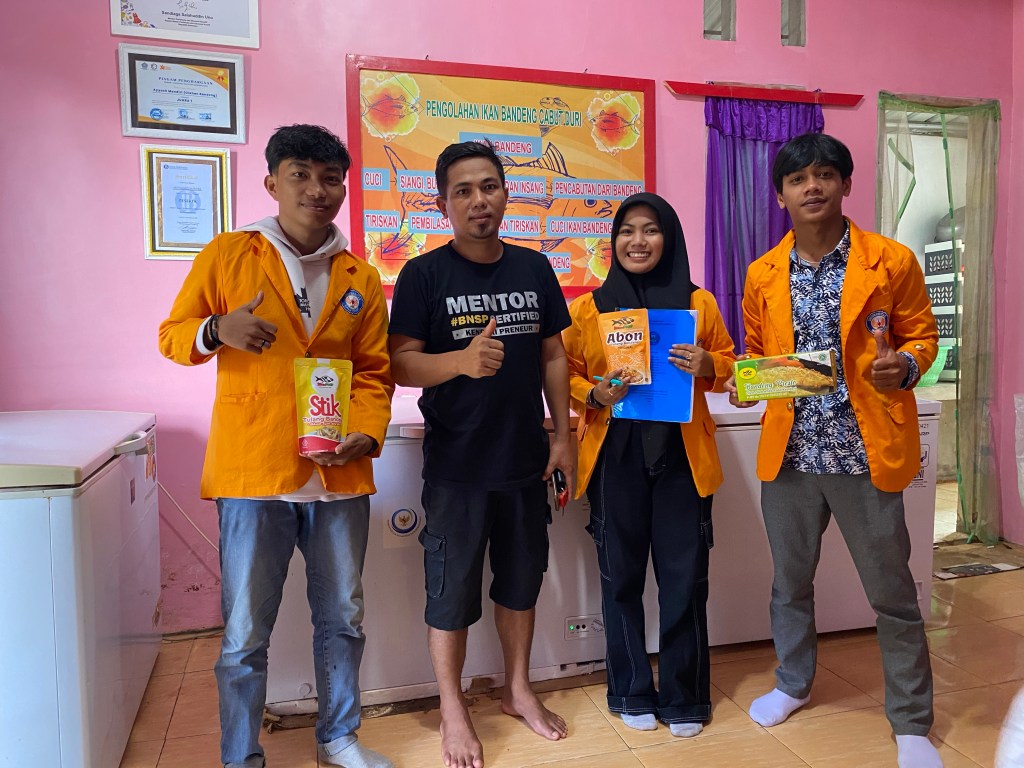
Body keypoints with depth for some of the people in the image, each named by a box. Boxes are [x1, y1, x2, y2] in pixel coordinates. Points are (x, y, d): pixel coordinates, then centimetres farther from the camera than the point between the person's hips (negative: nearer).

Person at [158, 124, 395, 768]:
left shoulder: (360, 278, 10)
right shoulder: (228, 255, 3)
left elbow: (374, 372, 10)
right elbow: (172, 335, 6)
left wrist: (366, 434, -8)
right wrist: (217, 330, -16)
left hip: (339, 475, 3)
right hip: (253, 472, -3)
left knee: (343, 620, 15)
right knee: (245, 635, 4)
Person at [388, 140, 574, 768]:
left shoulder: (534, 268, 5)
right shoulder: (424, 274, -6)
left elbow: (554, 355, 9)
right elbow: (402, 363, -12)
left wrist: (564, 434, 5)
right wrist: (462, 361, -31)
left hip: (525, 458, 4)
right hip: (456, 464, -3)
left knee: (521, 581, 17)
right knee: (453, 591, 8)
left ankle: (519, 690, 38)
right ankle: (453, 709, 29)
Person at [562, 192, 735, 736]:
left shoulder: (698, 303, 5)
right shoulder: (588, 307, 3)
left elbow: (728, 362, 12)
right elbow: (564, 375, 6)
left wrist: (706, 366, -9)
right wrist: (595, 394, -14)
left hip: (681, 456, 1)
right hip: (614, 457, 0)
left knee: (684, 579, 4)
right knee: (621, 577, 8)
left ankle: (684, 697, 24)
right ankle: (632, 693, 28)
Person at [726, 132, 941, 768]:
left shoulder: (892, 262, -3)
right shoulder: (763, 275, 6)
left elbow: (923, 334, 5)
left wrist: (906, 365, -17)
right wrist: (743, 381, -7)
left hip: (864, 452, -3)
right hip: (789, 451, 3)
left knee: (892, 591, 8)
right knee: (790, 581, 18)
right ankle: (794, 683, 40)